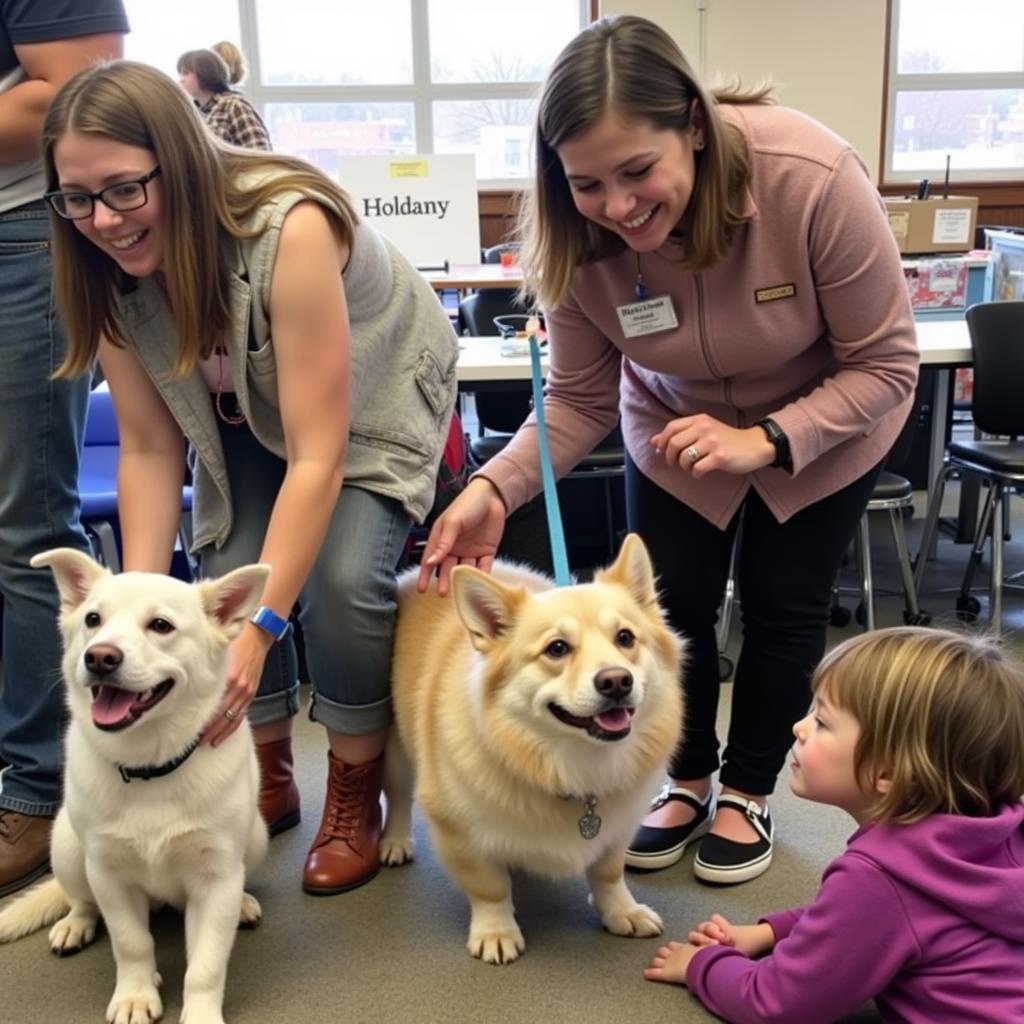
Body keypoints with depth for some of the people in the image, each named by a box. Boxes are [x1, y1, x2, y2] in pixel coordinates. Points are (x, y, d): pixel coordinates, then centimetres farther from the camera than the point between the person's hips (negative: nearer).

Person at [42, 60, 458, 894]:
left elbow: (318, 457, -38)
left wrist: (257, 629, -43)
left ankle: (355, 798, 2)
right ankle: (269, 777, 13)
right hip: (247, 414, 5)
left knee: (343, 578, -23)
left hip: (373, 400, -4)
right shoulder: (110, 270, -20)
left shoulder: (289, 229, -38)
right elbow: (148, 448, -14)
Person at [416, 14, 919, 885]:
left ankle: (748, 791, 29)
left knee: (784, 603, 5)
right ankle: (688, 780, 29)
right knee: (672, 602, 3)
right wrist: (497, 487, -31)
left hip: (825, 423, -2)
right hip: (676, 425, 2)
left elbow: (886, 365, -25)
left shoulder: (815, 179, -37)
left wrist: (766, 442, -38)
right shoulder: (576, 237, -27)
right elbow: (582, 398, -15)